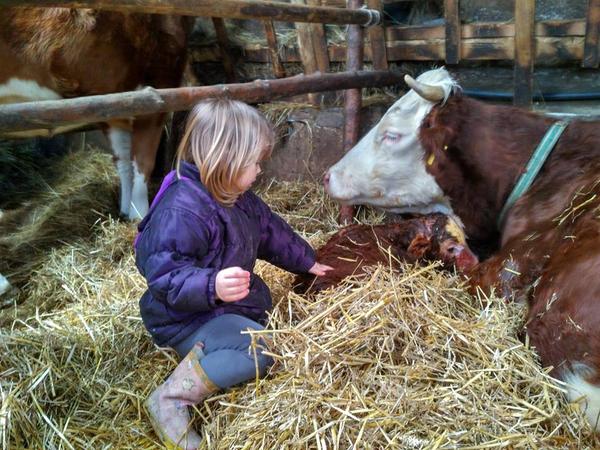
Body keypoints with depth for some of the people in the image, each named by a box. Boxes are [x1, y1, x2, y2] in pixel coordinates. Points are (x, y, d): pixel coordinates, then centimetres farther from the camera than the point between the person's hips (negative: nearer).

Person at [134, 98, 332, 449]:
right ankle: (171, 399, -19)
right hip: (186, 317, -10)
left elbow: (273, 232, 17)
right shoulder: (182, 209, -29)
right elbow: (165, 274, -33)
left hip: (230, 304, 10)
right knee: (262, 349, -26)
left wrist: (307, 263, 23)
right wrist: (211, 286, -48)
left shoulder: (240, 200, 3)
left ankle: (203, 354, 4)